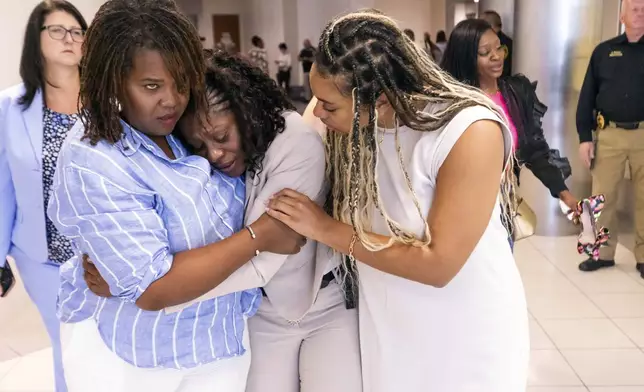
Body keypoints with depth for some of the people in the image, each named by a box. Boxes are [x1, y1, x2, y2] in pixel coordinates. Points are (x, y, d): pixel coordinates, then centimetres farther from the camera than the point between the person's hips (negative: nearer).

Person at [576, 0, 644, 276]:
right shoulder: (604, 51, 7)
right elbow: (587, 96, 5)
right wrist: (584, 137, -2)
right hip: (609, 134, 1)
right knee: (603, 197, 5)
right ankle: (603, 253, 19)